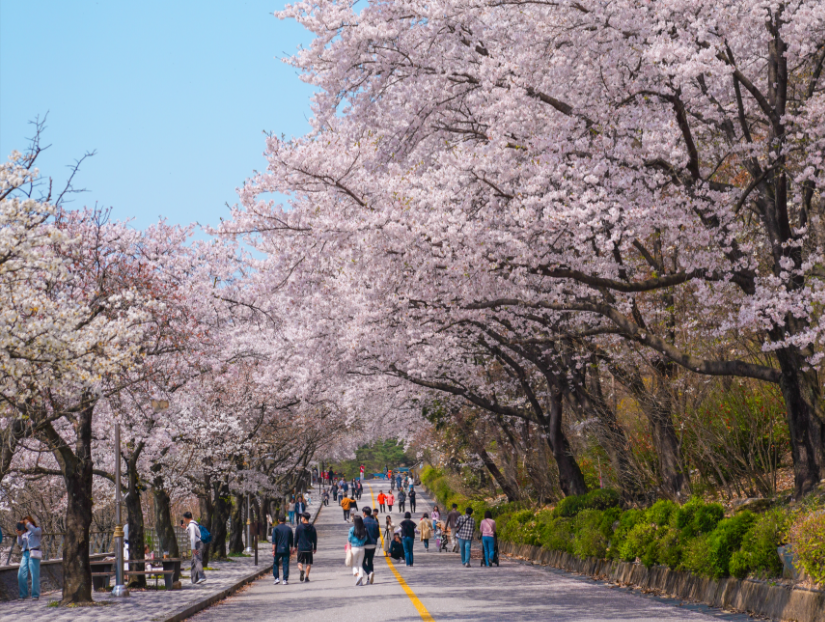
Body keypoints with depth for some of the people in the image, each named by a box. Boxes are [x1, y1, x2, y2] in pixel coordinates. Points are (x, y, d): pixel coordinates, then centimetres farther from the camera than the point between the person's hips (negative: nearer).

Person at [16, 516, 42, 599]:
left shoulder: (38, 529, 8)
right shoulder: (25, 533, 23)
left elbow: (35, 531, -16)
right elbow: (20, 544, 15)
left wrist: (28, 524, -13)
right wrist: (19, 535, 1)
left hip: (34, 554, -6)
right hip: (25, 554, 6)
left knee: (34, 575, -8)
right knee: (21, 575, -1)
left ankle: (35, 595, -4)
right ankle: (24, 594, 10)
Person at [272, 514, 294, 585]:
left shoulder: (275, 528, -4)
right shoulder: (289, 528, 5)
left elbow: (274, 541, -10)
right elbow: (291, 540, 11)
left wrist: (273, 550, -10)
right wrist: (291, 549, 22)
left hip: (278, 550, -2)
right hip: (286, 550, 2)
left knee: (275, 564, 12)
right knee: (285, 564, 3)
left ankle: (277, 578, 3)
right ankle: (285, 580, 1)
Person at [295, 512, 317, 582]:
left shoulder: (299, 527, -6)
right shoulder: (312, 527, 2)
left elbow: (296, 537, 0)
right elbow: (315, 538, 7)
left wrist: (295, 546, 14)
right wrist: (315, 548, 16)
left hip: (301, 548, -2)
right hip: (309, 548, 2)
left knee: (300, 562, 5)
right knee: (308, 564, 10)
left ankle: (301, 570, -25)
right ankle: (306, 577, 7)